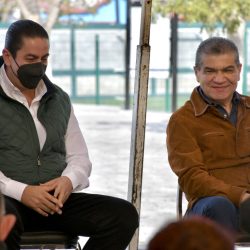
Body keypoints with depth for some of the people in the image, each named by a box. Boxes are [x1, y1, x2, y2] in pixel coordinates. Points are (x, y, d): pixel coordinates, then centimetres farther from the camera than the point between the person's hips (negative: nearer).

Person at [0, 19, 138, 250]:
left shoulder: (59, 99, 18)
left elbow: (79, 157, 21)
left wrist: (68, 181, -4)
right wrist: (22, 192, -19)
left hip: (55, 201, 5)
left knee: (124, 214, -17)